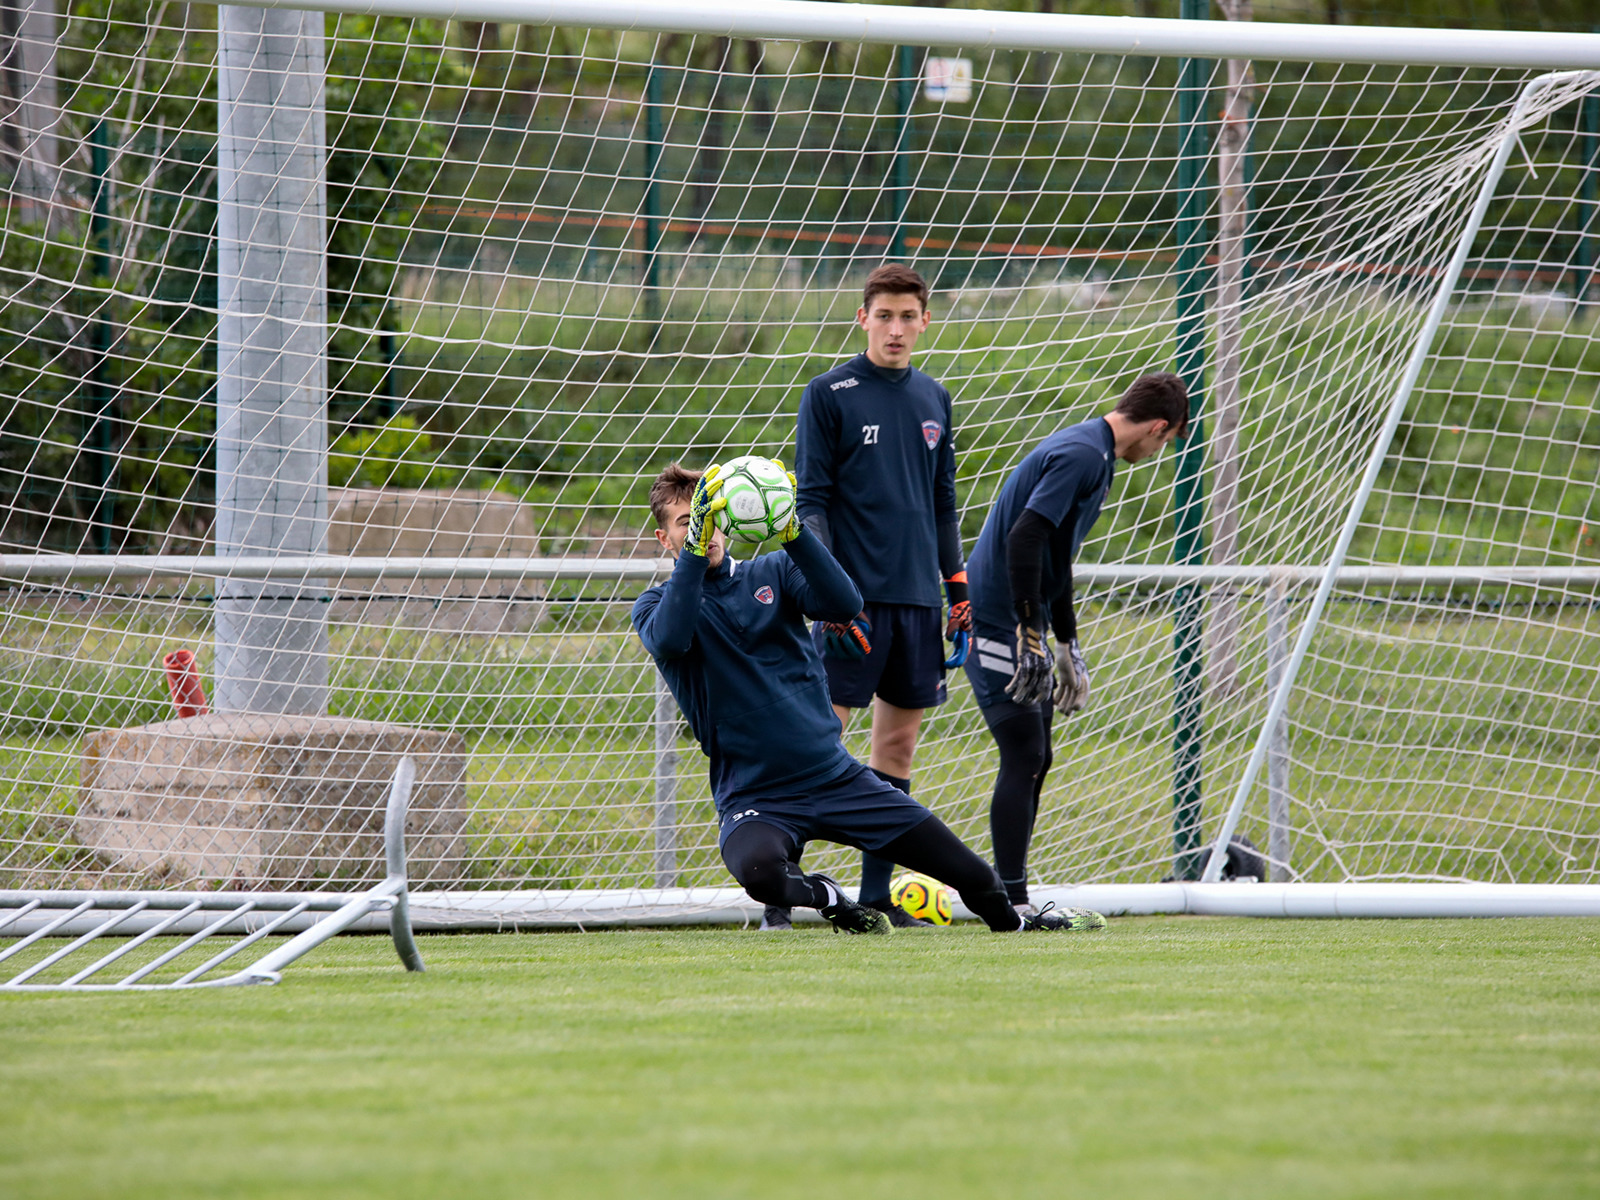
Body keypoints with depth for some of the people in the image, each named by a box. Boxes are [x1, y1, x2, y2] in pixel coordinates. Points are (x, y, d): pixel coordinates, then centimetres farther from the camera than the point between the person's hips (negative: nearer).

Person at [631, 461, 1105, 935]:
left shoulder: (772, 572, 9)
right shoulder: (655, 605, 1)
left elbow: (844, 603, -10)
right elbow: (669, 638, -23)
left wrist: (792, 530, -22)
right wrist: (696, 546, -31)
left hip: (834, 773, 3)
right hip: (754, 797, -3)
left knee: (974, 877, 3)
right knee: (758, 871, -40)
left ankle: (1012, 922, 37)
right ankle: (827, 898, -7)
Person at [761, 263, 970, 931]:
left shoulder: (933, 400, 14)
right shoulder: (828, 395, -3)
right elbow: (810, 500, -5)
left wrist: (959, 588, 16)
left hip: (918, 599, 6)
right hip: (857, 598, -6)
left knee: (897, 745, 6)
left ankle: (876, 895, 10)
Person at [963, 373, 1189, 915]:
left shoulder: (1091, 452, 16)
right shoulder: (1082, 454, -16)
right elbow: (1024, 538, -26)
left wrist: (1068, 648, 29)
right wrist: (1030, 637, -26)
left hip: (1014, 623, 10)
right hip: (996, 621, -10)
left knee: (1034, 758, 12)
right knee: (1024, 756, -10)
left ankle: (1010, 898, 15)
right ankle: (1012, 902, -9)